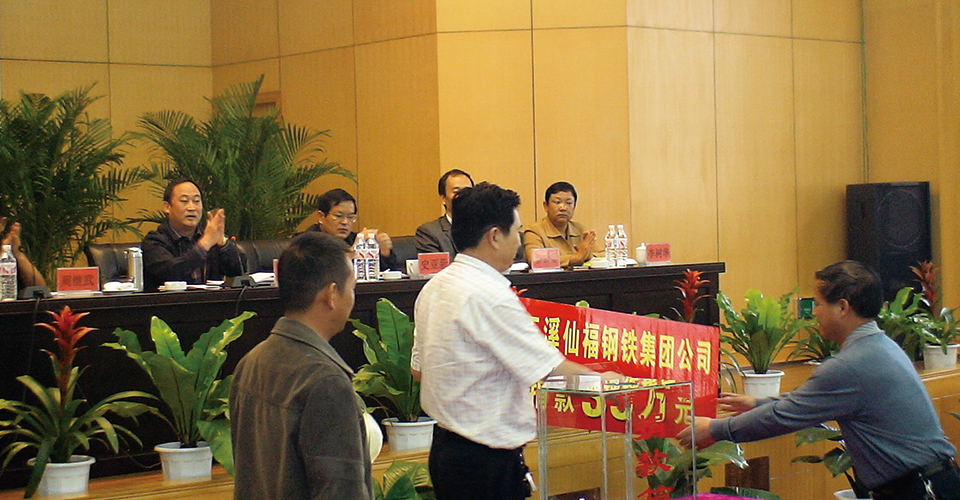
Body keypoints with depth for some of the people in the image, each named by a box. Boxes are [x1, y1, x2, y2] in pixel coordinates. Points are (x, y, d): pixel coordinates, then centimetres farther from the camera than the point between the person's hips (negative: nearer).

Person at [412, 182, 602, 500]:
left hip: (444, 447, 9)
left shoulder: (433, 288, 7)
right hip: (487, 458, -9)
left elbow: (419, 368, 16)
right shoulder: (491, 296, -21)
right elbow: (550, 368, -17)